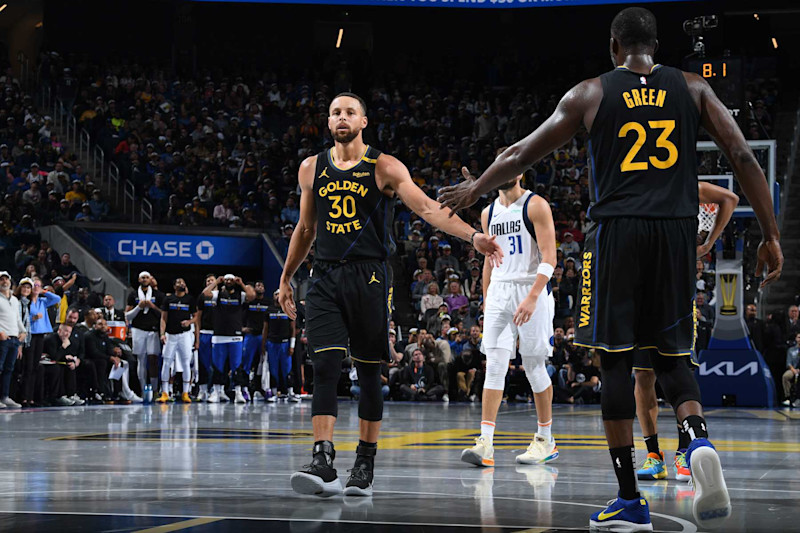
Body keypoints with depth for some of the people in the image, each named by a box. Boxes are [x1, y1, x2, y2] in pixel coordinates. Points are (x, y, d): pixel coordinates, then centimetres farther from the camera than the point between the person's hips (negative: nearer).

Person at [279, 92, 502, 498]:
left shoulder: (385, 168, 0)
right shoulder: (312, 169, 11)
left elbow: (427, 207, -11)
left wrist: (473, 236, -25)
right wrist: (286, 278, 26)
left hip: (369, 278, -2)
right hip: (325, 278, 2)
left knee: (368, 372, 3)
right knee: (324, 368, -11)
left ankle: (365, 464, 12)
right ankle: (323, 463, -17)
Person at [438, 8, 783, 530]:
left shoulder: (590, 94, 7)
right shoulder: (692, 87, 11)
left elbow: (522, 155, 14)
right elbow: (744, 157, 2)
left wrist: (476, 188, 30)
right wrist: (771, 236, 4)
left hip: (617, 231, -2)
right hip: (677, 231, 2)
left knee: (615, 361, 3)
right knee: (672, 356, 13)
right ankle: (699, 442, -19)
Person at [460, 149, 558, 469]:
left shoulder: (535, 206, -6)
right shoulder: (489, 213, 14)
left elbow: (549, 258, -13)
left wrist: (532, 297, -23)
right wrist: (486, 301, 17)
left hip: (532, 290, -5)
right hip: (499, 291, 5)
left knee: (534, 366, 1)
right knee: (494, 364, -5)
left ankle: (546, 441, 15)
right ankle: (485, 443, -10)